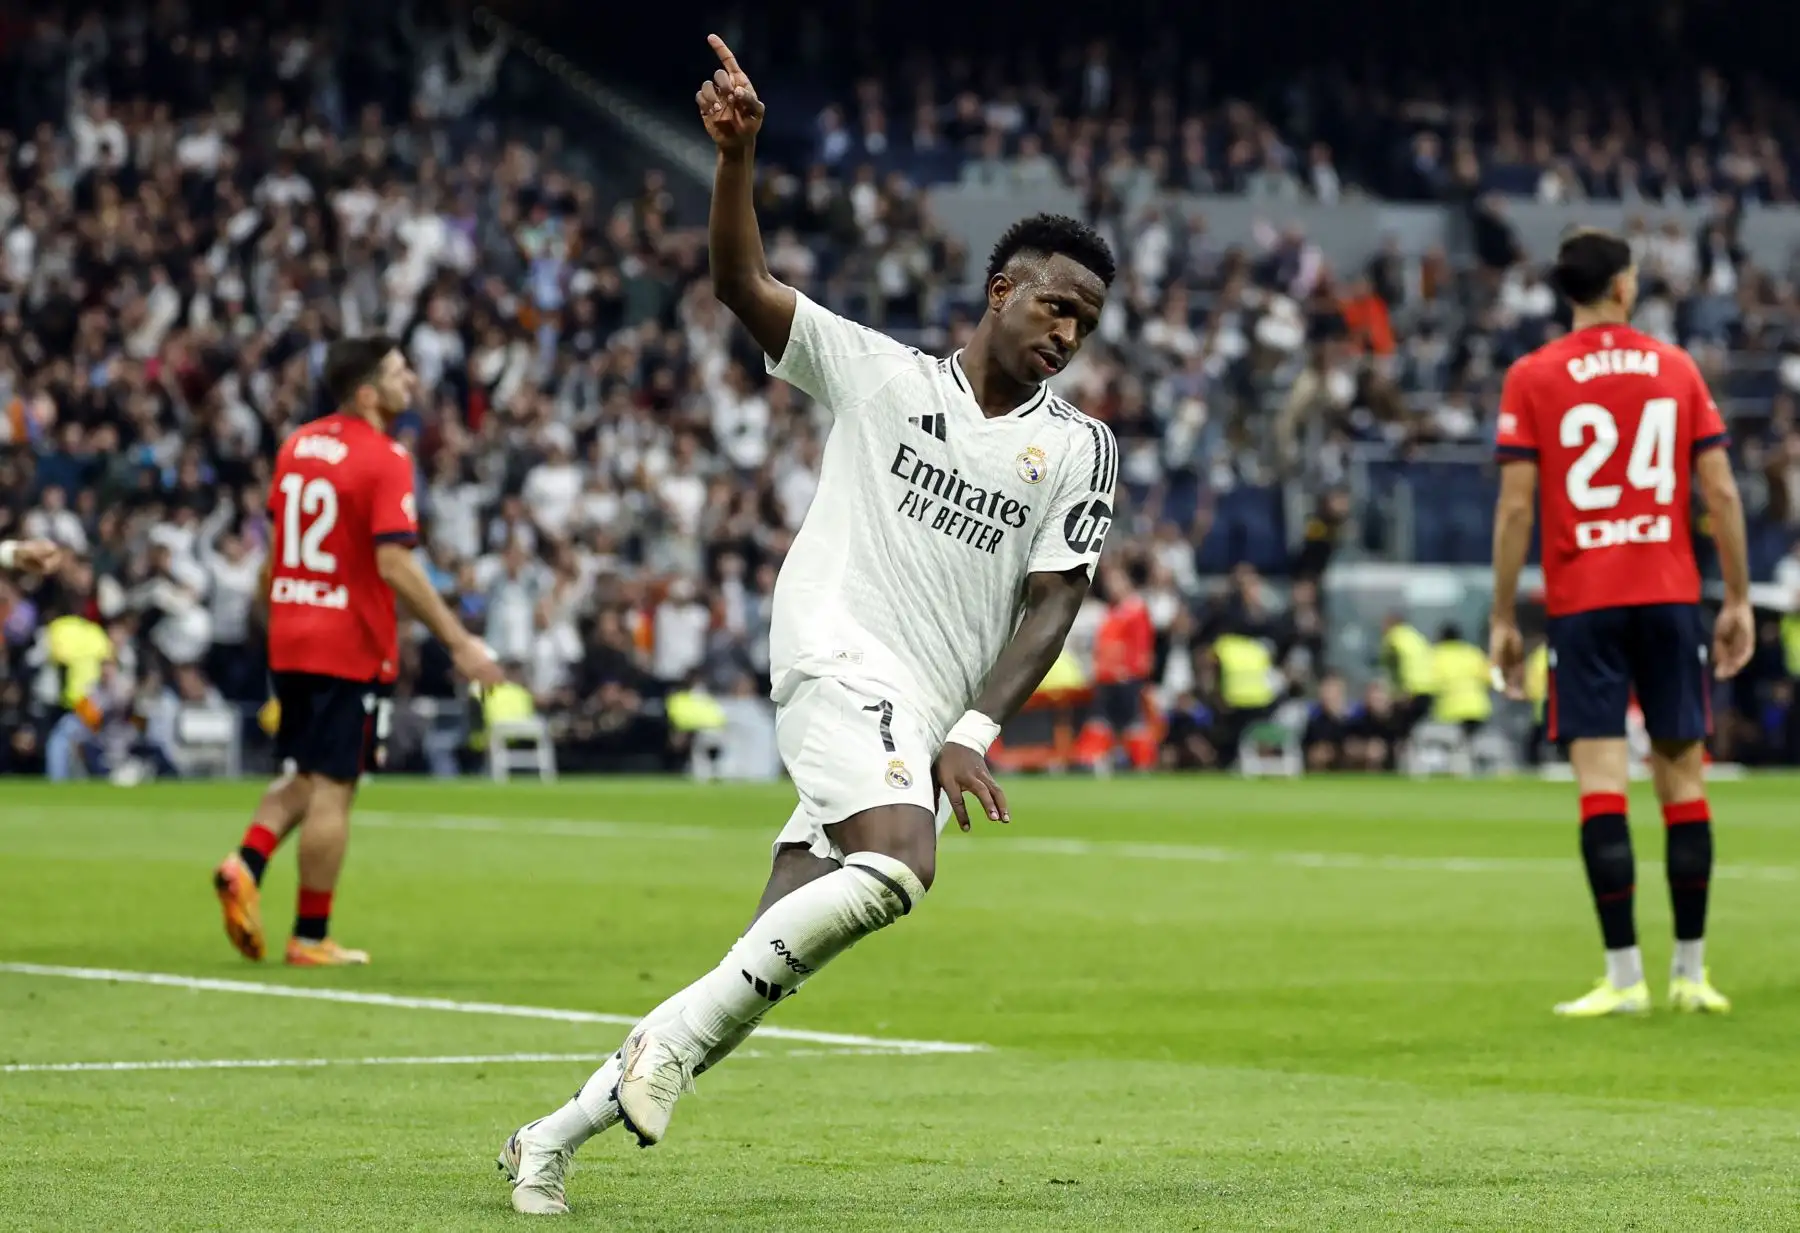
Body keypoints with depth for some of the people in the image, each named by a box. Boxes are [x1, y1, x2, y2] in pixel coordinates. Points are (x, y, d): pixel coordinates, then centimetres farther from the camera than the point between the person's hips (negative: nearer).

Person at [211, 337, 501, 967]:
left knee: (303, 776, 19)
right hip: (352, 646, -7)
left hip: (290, 641, 7)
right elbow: (394, 566, -22)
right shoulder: (385, 460, -15)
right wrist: (458, 642, -19)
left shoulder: (297, 445, 7)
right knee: (331, 789, 0)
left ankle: (246, 864, -4)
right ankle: (311, 937, 5)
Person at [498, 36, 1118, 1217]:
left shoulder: (1080, 449, 12)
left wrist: (974, 733, -8)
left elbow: (1051, 606, 6)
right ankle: (679, 1031, -24)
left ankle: (560, 1133, 8)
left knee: (768, 969, -1)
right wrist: (738, 154, -18)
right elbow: (744, 285, -2)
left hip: (927, 724, 4)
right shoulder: (879, 372, 6)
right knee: (896, 864, -33)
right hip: (841, 654, -4)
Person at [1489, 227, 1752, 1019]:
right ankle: (1691, 973, 10)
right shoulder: (1676, 368, 6)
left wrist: (1504, 618, 0)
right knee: (1683, 777, 8)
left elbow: (1516, 506, -5)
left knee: (1601, 786, -5)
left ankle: (1624, 976, -10)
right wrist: (1738, 599, 8)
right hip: (1670, 596, 2)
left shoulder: (1532, 378, 0)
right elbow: (1721, 492, 2)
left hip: (1581, 603, -2)